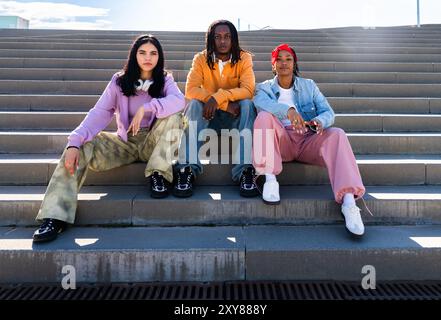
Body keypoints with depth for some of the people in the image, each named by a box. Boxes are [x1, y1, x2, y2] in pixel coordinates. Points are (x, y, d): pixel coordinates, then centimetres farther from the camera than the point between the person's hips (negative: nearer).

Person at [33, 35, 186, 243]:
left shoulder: (165, 80, 0)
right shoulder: (119, 81, 0)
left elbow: (179, 100, -23)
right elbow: (99, 114, -12)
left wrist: (146, 108, -33)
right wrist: (75, 141, -28)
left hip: (153, 142, -1)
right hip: (125, 143, 1)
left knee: (173, 114, -26)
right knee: (80, 147, -23)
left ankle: (158, 175, -23)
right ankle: (55, 217, -30)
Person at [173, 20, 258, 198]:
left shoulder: (244, 58, -5)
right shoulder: (201, 59, -4)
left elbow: (248, 89, -20)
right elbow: (190, 90, -19)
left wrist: (218, 97, -35)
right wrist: (226, 104, -28)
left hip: (235, 117, 0)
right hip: (208, 116, 1)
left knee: (247, 104, -29)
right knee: (194, 104, -27)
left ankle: (246, 170, -37)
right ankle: (187, 169, -35)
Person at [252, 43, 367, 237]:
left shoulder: (309, 86, 17)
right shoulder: (265, 87, 10)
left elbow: (328, 112, 4)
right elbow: (261, 102, -17)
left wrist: (319, 121, -23)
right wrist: (288, 110, -38)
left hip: (308, 141, 1)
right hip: (281, 141, -1)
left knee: (337, 134, -28)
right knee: (264, 116, -27)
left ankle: (348, 201, -42)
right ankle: (270, 179, -33)